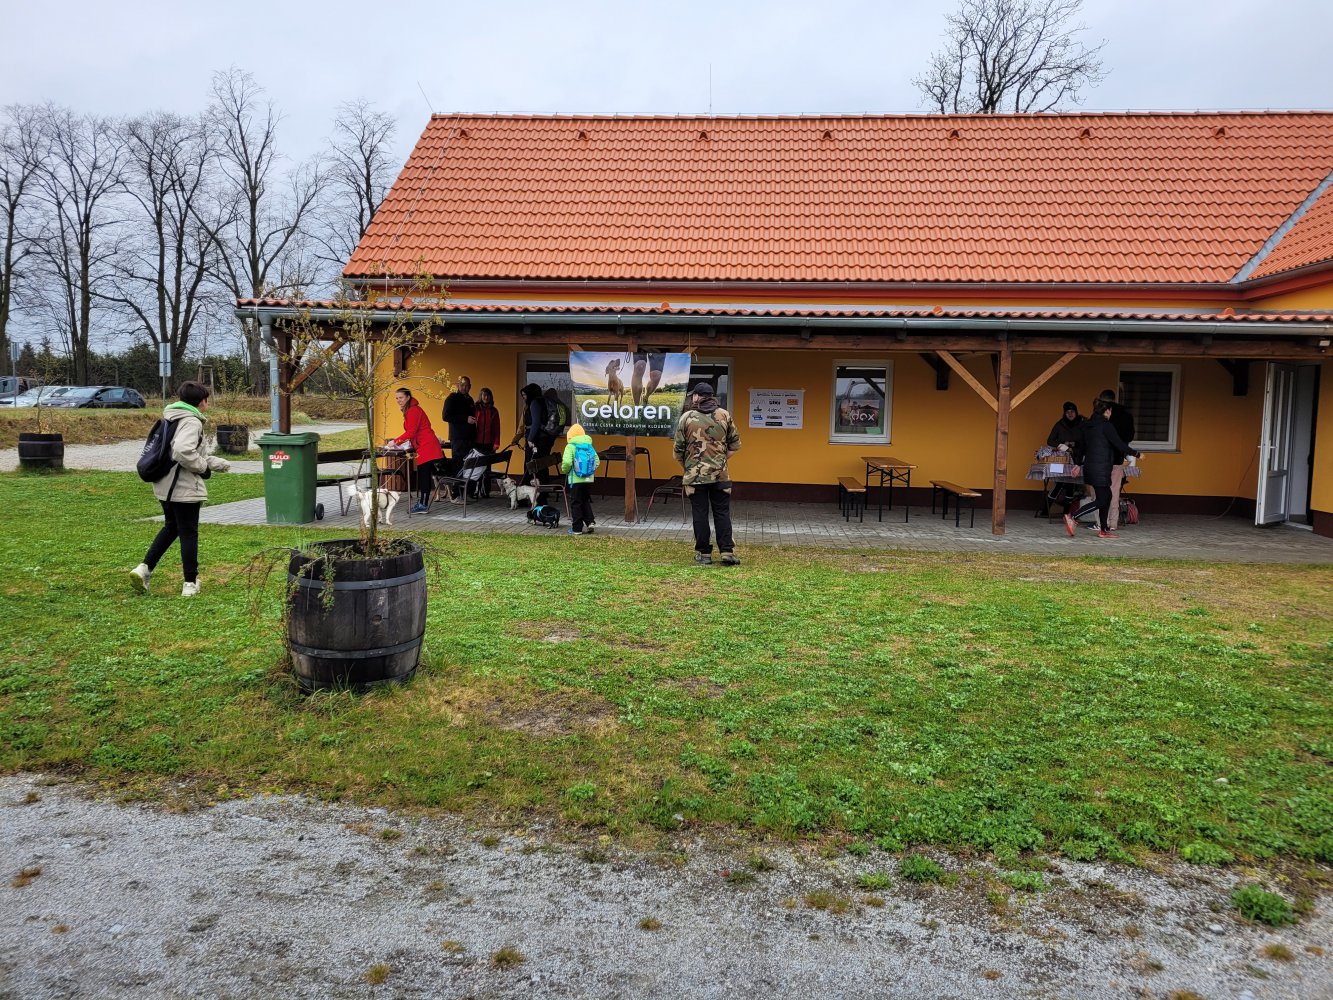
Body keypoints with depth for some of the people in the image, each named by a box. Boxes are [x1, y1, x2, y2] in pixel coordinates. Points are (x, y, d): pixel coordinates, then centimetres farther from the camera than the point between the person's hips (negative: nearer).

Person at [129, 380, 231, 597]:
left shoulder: (171, 419, 14)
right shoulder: (191, 422, -16)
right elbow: (183, 452, -31)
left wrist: (218, 463, 22)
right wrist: (204, 468, -15)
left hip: (165, 487, 9)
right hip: (185, 489, -9)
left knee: (171, 527, 23)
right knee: (189, 534, 3)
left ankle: (145, 568, 13)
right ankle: (191, 584, 11)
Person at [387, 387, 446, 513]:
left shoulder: (413, 411, -11)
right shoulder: (408, 411, 20)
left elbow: (411, 432, -16)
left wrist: (395, 441, -11)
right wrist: (395, 440, 15)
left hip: (427, 447, -10)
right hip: (424, 447, 10)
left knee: (423, 476, -8)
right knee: (423, 476, 9)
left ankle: (423, 505, -6)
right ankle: (422, 504, 12)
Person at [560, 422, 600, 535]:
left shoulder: (570, 446, -8)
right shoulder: (589, 445, 8)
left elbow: (567, 462, -20)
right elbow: (597, 461, 6)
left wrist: (565, 470, -1)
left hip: (576, 480, -5)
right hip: (589, 479, 5)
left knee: (576, 504, 4)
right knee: (586, 502, 20)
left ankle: (577, 528, 7)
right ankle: (589, 522, 8)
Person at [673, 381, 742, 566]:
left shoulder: (686, 417, -3)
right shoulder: (724, 415, 2)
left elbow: (678, 448, -1)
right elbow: (735, 443, 6)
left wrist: (686, 466, 15)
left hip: (695, 474, -1)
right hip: (720, 474, 2)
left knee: (700, 514, 5)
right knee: (722, 513, 7)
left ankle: (703, 554, 9)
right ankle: (727, 552, 3)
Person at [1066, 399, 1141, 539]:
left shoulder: (1088, 425, 12)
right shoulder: (1106, 425, -11)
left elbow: (1082, 447, 18)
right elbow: (1119, 444, -10)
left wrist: (1078, 464, 27)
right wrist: (1136, 454, 2)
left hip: (1089, 466, 9)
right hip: (1101, 468, -9)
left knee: (1107, 496, 14)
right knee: (1101, 500, -5)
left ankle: (1104, 530, 14)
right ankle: (1071, 516, -17)